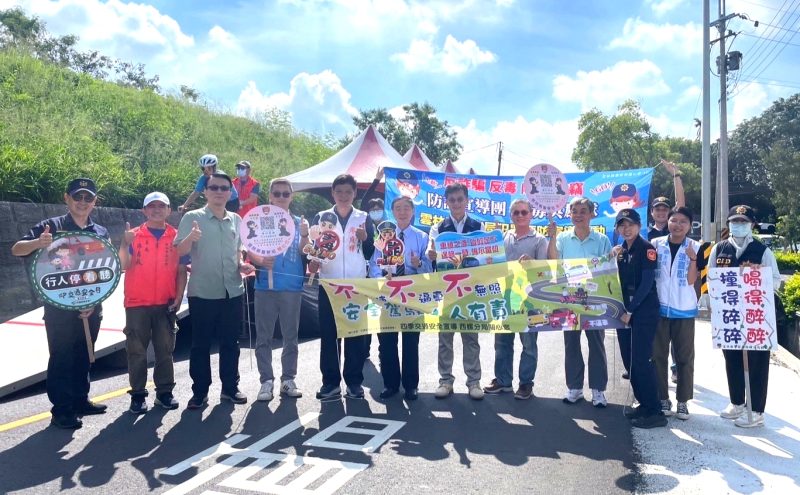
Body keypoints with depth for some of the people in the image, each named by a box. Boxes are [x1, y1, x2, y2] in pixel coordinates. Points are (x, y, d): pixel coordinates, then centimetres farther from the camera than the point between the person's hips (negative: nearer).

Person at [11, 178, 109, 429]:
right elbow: (16, 249, -10)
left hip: (91, 307, 4)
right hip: (59, 307, -4)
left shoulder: (101, 233, 7)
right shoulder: (51, 226, -4)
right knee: (61, 358, -1)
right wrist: (36, 243, -31)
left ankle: (80, 401, 27)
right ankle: (61, 410, 7)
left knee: (83, 357, 14)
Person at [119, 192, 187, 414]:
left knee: (165, 350, 8)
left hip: (166, 303, 1)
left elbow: (181, 269, 5)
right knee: (137, 352, 4)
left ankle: (165, 392, 18)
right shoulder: (134, 235, 1)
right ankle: (137, 395, 12)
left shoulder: (176, 236, 4)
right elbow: (123, 266, -8)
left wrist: (179, 296, -3)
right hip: (137, 303, -1)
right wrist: (125, 243, -22)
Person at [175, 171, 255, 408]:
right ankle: (200, 392, 14)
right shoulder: (192, 218, -3)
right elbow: (179, 252, -9)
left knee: (230, 343, 11)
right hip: (202, 292, -4)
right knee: (201, 344, 4)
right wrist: (190, 238, -28)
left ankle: (230, 387, 23)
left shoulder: (236, 220, 10)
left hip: (232, 291, 4)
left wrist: (242, 266, 1)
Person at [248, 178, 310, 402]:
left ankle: (288, 379, 15)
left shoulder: (299, 222, 8)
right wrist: (260, 260, -18)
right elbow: (249, 251, 1)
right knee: (264, 336, 2)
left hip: (292, 286, 1)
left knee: (290, 335, 7)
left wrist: (305, 235, -19)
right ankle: (266, 380, 9)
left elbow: (303, 252, -1)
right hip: (265, 285, -1)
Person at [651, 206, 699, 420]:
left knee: (684, 357, 6)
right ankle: (663, 398, 17)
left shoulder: (694, 247, -1)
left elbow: (691, 280, -7)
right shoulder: (656, 244, 2)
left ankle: (682, 401, 15)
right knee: (658, 356, 6)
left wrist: (692, 258, -20)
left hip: (684, 310, -1)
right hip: (659, 308, 1)